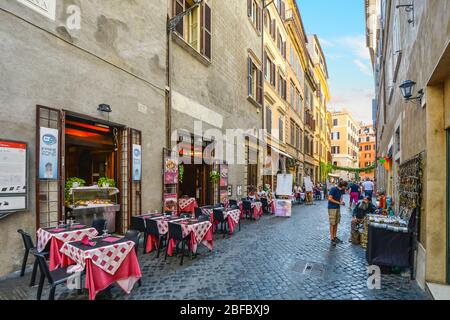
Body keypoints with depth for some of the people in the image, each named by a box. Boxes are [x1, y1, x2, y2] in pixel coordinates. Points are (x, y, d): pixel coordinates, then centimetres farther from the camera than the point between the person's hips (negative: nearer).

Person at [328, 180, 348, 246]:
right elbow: (330, 199, -20)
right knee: (332, 224, -4)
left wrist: (342, 201, -3)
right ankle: (332, 239, 2)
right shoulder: (333, 189, -17)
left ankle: (335, 237, 23)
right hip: (332, 208, -7)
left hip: (338, 208, 7)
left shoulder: (341, 190, 5)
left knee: (336, 223, 12)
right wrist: (339, 202, -17)